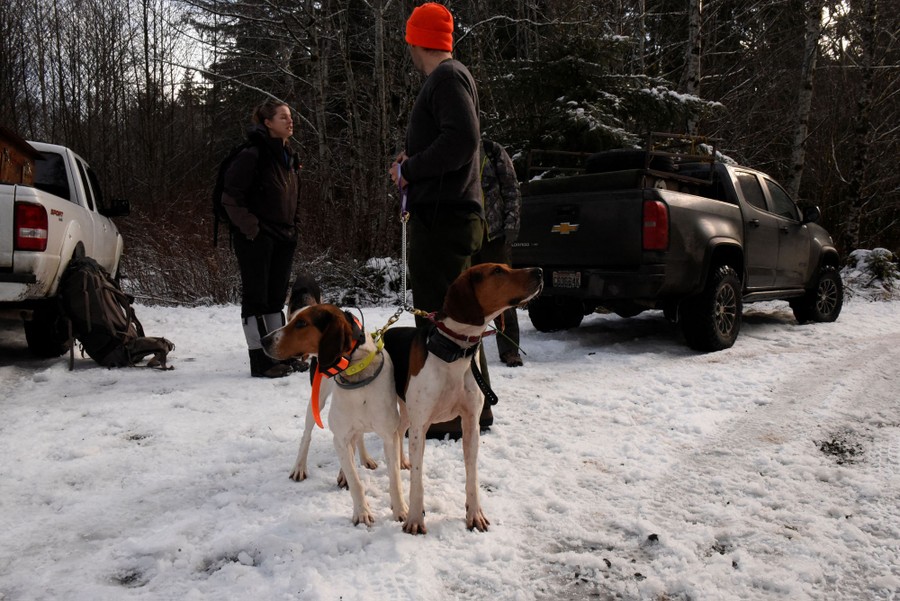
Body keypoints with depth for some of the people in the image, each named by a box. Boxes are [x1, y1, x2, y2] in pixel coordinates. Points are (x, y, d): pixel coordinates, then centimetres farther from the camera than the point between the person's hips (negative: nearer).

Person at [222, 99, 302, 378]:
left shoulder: (290, 157, 13)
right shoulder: (253, 154, -13)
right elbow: (231, 196, -15)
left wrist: (294, 226, 14)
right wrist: (250, 228, -15)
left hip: (284, 239, 8)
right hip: (256, 239, -8)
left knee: (276, 297, 13)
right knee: (256, 298, -2)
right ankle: (260, 360, 3)